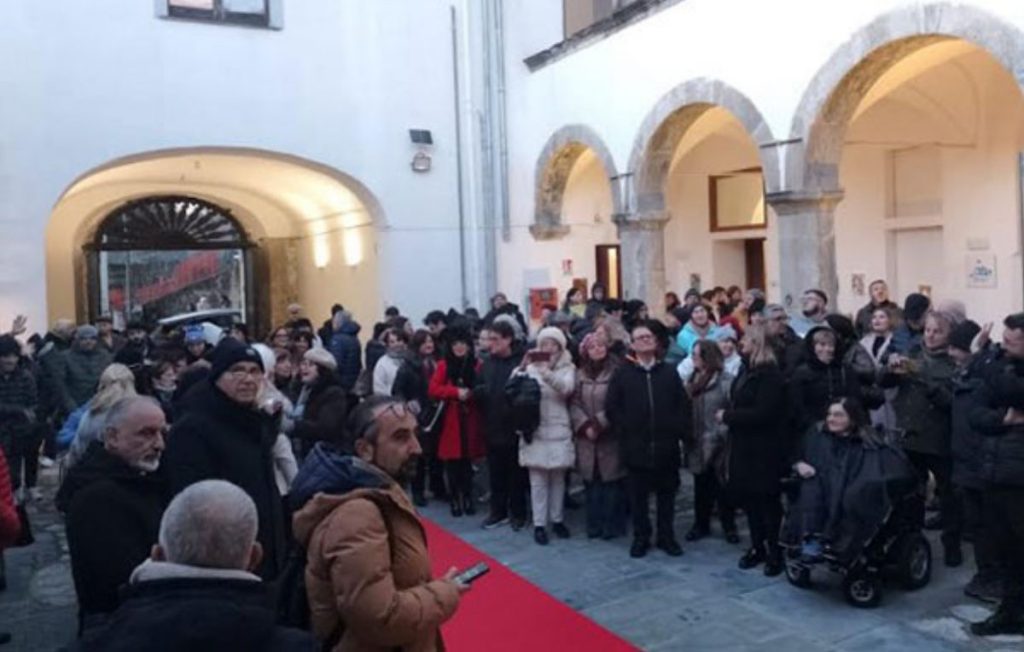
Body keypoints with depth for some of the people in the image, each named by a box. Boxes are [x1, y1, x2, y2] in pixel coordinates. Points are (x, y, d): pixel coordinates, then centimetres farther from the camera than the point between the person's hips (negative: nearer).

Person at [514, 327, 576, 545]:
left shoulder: (567, 368, 1)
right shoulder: (531, 367, 3)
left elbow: (567, 388, -19)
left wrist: (546, 372, -35)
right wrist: (521, 368, -28)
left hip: (558, 431, 1)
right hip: (535, 430, 0)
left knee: (558, 478, 11)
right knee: (538, 480, 2)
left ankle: (557, 520, 24)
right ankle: (539, 524, 9)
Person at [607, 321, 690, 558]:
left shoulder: (669, 372, 8)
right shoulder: (622, 374, 2)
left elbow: (683, 405, 6)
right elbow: (612, 408, -1)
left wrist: (678, 431, -3)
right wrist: (625, 434, -5)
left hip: (666, 446, 2)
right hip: (636, 447, -1)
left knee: (667, 493, 10)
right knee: (638, 495, 7)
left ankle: (666, 536, 23)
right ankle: (641, 537, 19)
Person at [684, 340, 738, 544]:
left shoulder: (727, 380, -12)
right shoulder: (692, 380, 10)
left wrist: (719, 434, -16)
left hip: (719, 445, -6)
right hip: (698, 445, 6)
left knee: (722, 486, 4)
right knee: (701, 486, 14)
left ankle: (728, 525, 18)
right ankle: (701, 524, 25)